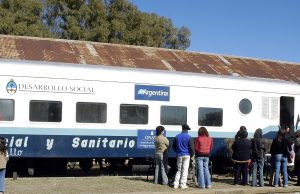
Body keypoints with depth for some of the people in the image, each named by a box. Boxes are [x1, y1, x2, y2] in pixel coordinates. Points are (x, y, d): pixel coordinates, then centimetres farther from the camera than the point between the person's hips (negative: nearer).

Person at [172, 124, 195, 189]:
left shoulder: (177, 137, 5)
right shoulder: (188, 137, -9)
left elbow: (173, 146, 13)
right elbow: (192, 147, -9)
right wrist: (192, 154, 6)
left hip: (179, 155, 4)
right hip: (186, 155, -4)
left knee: (179, 170, 12)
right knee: (185, 170, 1)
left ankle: (176, 184, 5)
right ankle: (183, 184, 0)